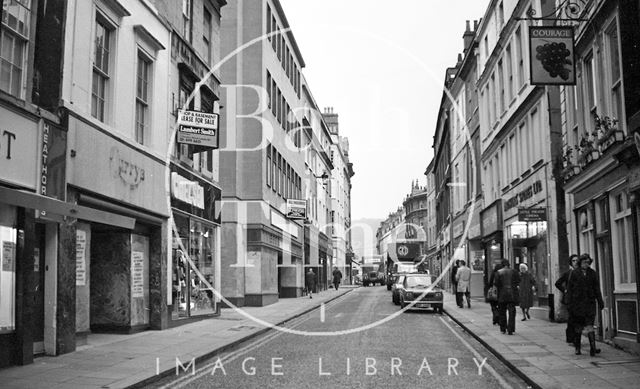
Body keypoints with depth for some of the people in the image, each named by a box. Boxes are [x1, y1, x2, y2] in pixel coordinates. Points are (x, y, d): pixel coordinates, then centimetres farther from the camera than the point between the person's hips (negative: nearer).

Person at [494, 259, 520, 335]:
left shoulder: (498, 272, -4)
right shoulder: (513, 271, -1)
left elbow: (496, 283, -8)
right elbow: (518, 280, 4)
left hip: (502, 294, 0)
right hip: (512, 294, 0)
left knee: (502, 312, 13)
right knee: (511, 312, 1)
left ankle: (503, 329, 18)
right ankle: (510, 330, -6)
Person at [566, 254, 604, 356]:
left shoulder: (592, 273, 9)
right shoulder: (574, 273, 1)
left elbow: (597, 288, 12)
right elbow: (569, 289, 0)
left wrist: (600, 302, 7)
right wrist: (569, 303, -5)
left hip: (590, 303, 1)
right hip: (577, 303, -1)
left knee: (590, 326, -9)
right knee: (578, 327, 7)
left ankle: (593, 348, -14)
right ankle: (577, 348, 18)